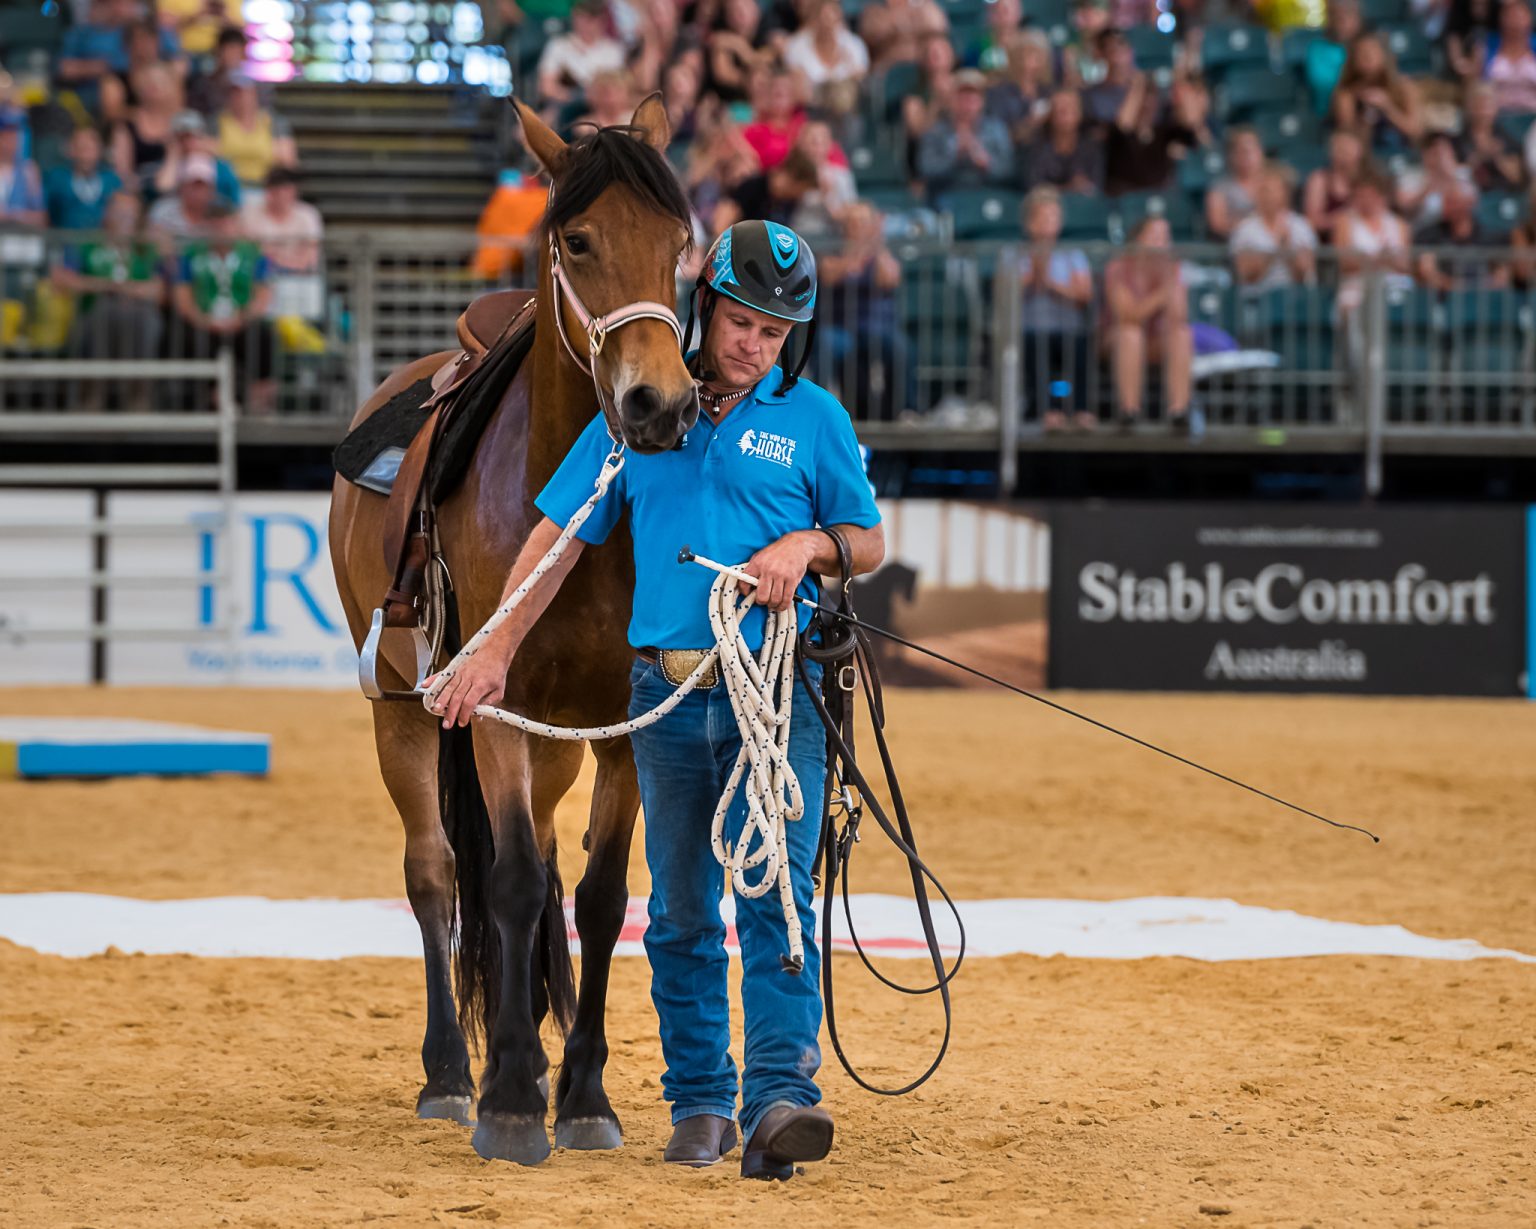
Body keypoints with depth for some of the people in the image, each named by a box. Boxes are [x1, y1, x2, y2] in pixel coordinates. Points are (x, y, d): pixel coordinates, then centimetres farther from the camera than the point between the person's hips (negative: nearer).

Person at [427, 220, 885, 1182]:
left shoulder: (813, 417, 3)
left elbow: (873, 545, 10)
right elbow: (559, 537, 9)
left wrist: (811, 543, -12)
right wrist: (497, 652, 5)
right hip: (667, 698, 2)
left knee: (775, 894, -14)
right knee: (682, 912, 8)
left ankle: (779, 1098, -23)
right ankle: (697, 1102, 18)